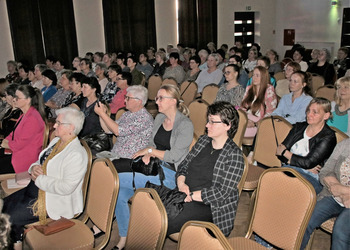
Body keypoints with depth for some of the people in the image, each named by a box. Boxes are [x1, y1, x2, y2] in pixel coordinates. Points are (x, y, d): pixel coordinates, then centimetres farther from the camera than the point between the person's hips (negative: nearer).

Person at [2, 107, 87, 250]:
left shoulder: (77, 154, -25)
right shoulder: (56, 141, 6)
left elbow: (66, 187, -30)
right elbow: (42, 162, 20)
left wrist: (39, 179, -20)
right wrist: (34, 167, -4)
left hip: (55, 200, -9)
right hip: (36, 188, 10)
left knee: (11, 218, -9)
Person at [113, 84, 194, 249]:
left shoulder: (185, 125, -13)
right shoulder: (159, 118, 11)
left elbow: (174, 156, -16)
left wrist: (149, 150, -8)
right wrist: (147, 155, -4)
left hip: (169, 173, -7)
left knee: (116, 179, -18)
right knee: (120, 194, -14)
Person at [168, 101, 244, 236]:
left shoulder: (234, 155, -10)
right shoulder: (203, 140, 11)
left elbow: (223, 192, -15)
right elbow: (183, 166, 16)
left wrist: (191, 196, -15)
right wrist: (181, 183, -5)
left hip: (209, 206, -6)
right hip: (184, 197, 6)